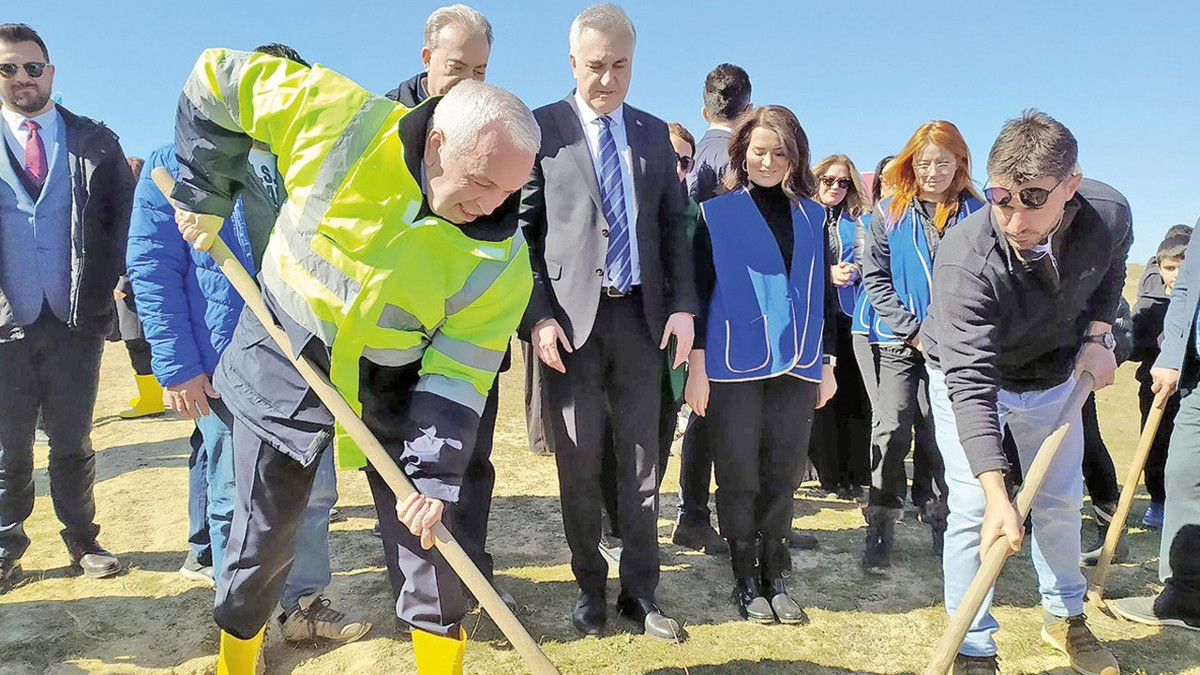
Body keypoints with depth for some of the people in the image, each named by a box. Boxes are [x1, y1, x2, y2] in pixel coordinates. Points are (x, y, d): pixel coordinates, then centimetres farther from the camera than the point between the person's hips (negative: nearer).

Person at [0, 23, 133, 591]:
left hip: (77, 318, 0)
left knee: (73, 442, 10)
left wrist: (110, 281, -6)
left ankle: (82, 539, 24)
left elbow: (125, 216, 6)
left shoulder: (96, 143, 6)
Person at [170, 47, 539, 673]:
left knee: (433, 539, 0)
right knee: (262, 542, 11)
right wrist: (205, 196, -6)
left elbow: (456, 378, -14)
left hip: (393, 391, 1)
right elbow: (218, 79, -7)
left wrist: (435, 477, -22)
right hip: (285, 368, 0)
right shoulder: (340, 118, -21)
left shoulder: (502, 262, -17)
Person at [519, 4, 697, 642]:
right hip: (572, 318, -3)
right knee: (579, 465, 6)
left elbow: (673, 226, 12)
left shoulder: (654, 133, 12)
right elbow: (524, 229, -1)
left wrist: (683, 305, 0)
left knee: (641, 462, 9)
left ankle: (640, 591, 22)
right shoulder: (542, 128, 1)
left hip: (641, 316, 3)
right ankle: (589, 587, 23)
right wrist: (537, 315, -11)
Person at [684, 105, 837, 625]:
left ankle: (775, 578, 21)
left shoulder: (811, 216, 11)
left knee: (783, 475, 7)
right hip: (733, 364, -3)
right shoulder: (717, 213, 1)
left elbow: (823, 292, 15)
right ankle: (746, 581, 18)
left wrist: (827, 364, 12)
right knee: (739, 477, 4)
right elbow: (699, 290, -1)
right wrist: (696, 365, -5)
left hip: (796, 366, 3)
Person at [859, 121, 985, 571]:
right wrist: (913, 331, -9)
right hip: (901, 343, 0)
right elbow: (874, 277, 0)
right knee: (891, 429, -6)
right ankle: (880, 528, 4)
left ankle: (942, 522, 26)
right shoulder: (890, 213, 3)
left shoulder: (977, 213, 2)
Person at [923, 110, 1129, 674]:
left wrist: (1098, 334, -9)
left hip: (1056, 375, 5)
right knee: (973, 511, -10)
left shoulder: (1110, 214, -24)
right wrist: (997, 494, -48)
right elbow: (970, 383, -42)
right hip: (969, 377, -4)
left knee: (1061, 501, 16)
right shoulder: (966, 258, -39)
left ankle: (1065, 616, 40)